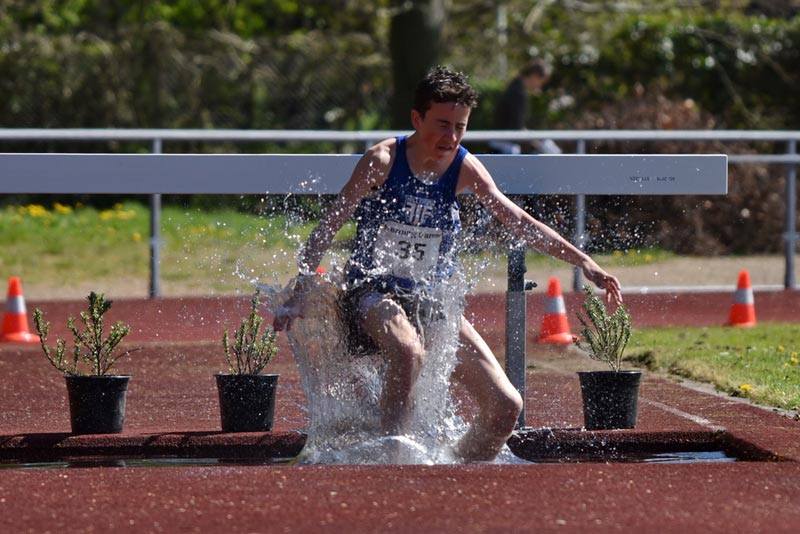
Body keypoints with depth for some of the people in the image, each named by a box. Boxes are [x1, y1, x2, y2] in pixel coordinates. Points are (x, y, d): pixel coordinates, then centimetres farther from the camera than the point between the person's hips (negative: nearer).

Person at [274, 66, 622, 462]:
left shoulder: (465, 169, -2)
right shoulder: (382, 161, -12)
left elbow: (519, 222, -1)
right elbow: (329, 226, -10)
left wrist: (582, 262, -10)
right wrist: (298, 294, -16)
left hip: (432, 300, 5)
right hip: (373, 292, -4)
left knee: (506, 407, -8)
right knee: (408, 351, -41)